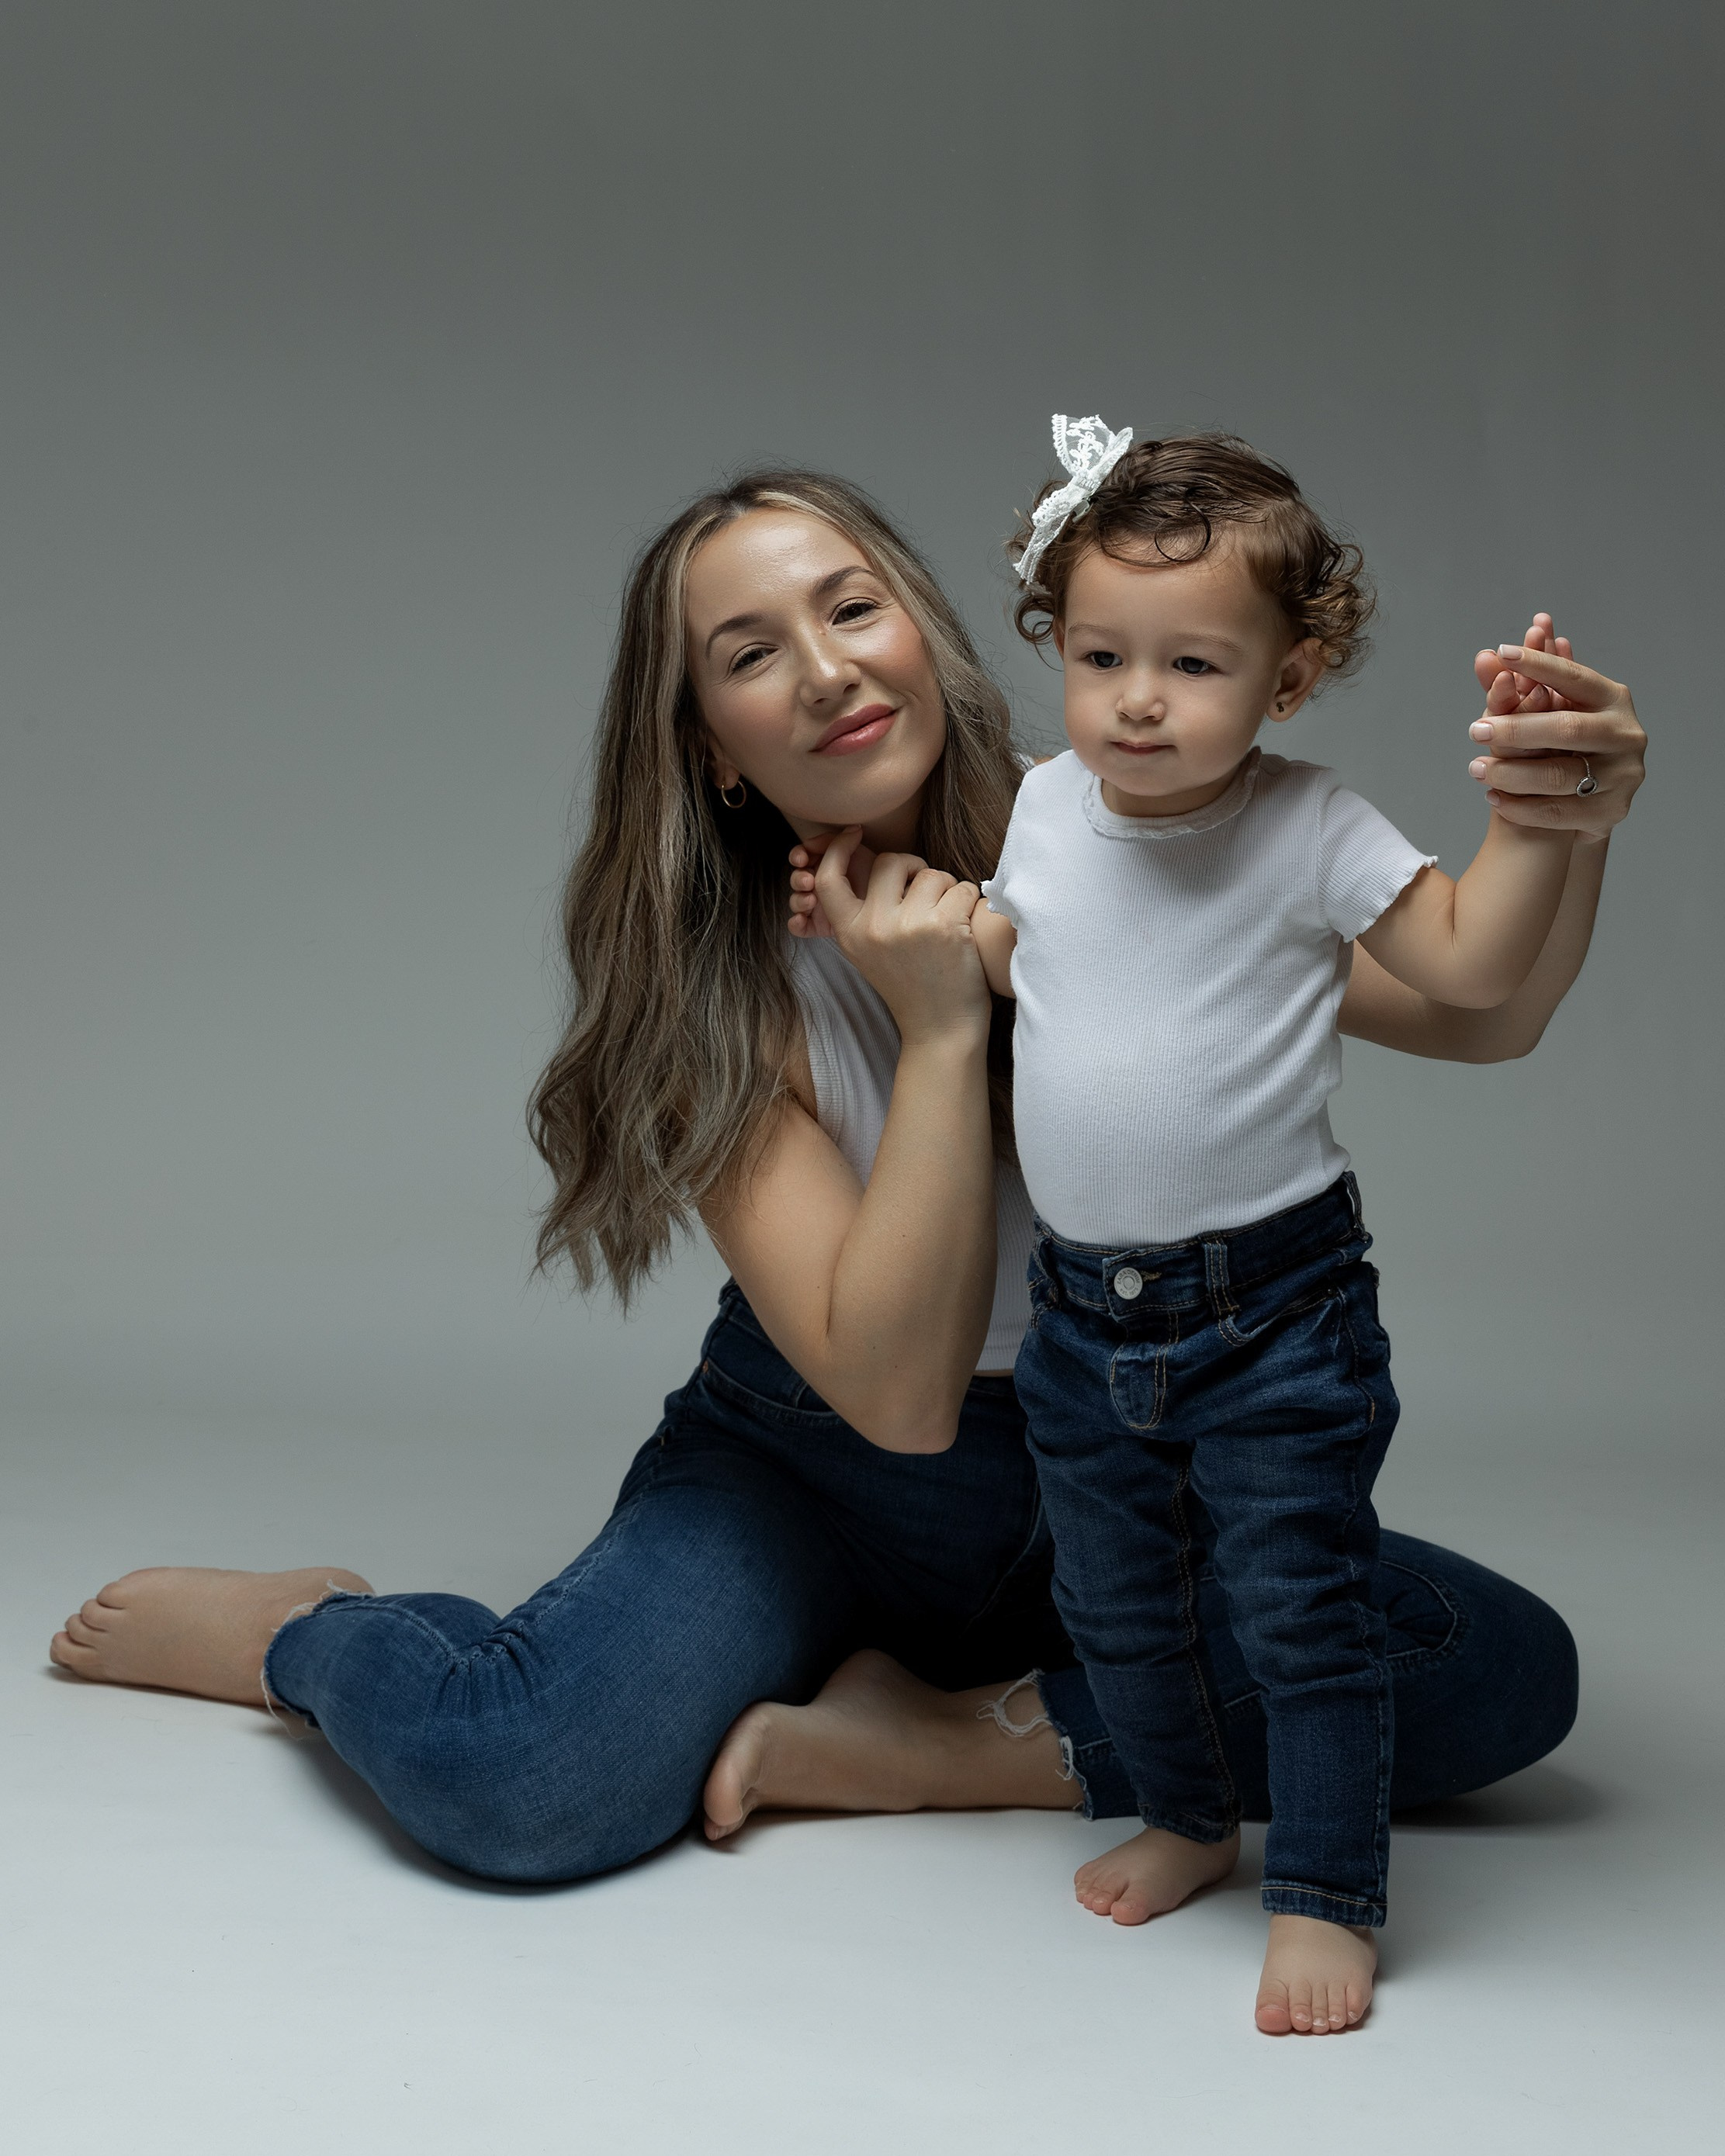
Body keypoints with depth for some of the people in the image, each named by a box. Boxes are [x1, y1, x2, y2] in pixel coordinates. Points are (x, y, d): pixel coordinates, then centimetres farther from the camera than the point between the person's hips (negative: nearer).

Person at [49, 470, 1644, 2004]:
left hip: (1100, 1482, 3)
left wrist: (1566, 840, -35)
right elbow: (898, 1393, -25)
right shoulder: (719, 993, -16)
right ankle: (297, 1628, 6)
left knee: (1508, 1673, -21)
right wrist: (942, 1025, -29)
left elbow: (1474, 1018, -15)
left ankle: (939, 1740, -14)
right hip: (811, 1474, -3)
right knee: (514, 1781, -30)